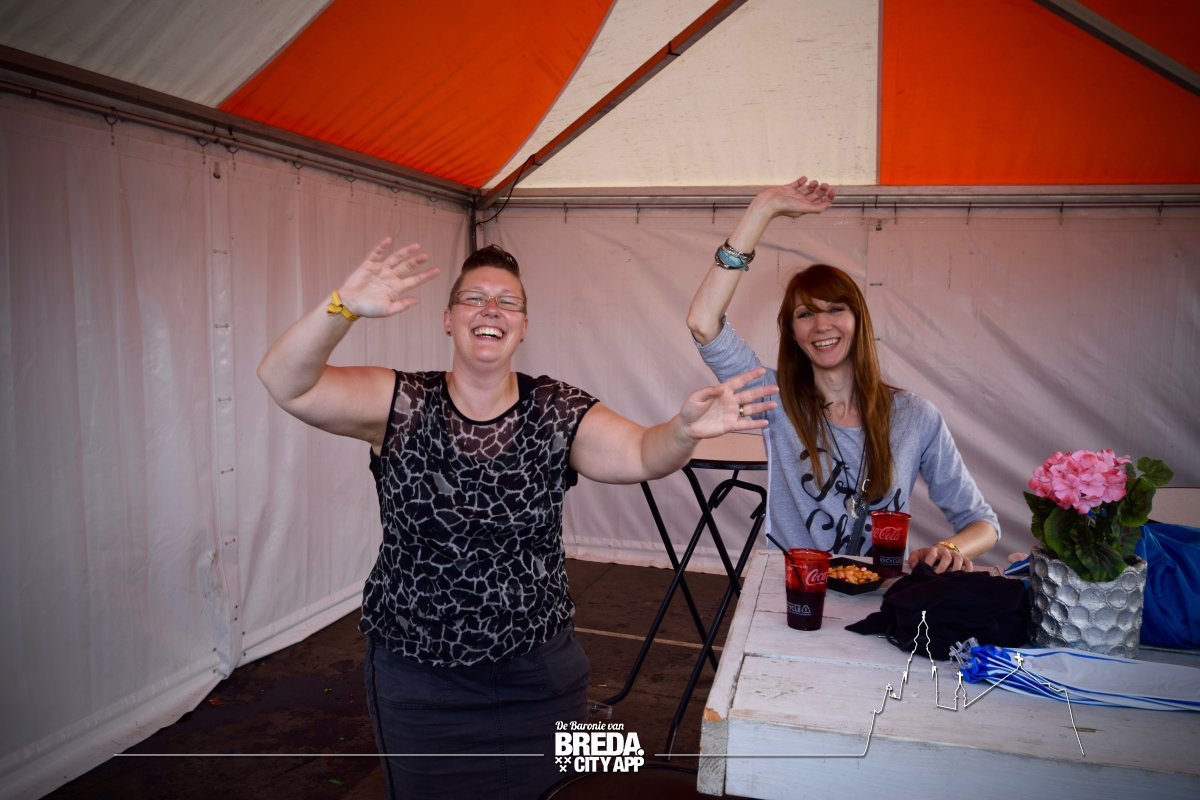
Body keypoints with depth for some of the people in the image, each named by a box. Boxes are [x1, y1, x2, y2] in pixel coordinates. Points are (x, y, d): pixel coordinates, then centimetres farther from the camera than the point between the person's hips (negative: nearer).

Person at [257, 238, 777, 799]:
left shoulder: (560, 413, -6)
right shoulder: (400, 405, -9)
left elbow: (642, 455, -17)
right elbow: (285, 384, -18)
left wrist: (684, 429, -39)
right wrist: (343, 308, -36)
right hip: (416, 682, -1)